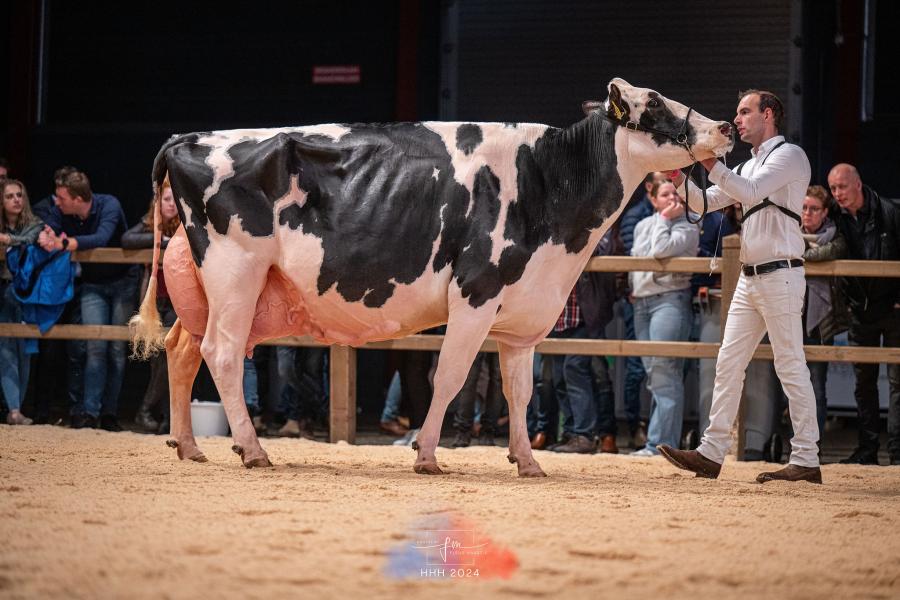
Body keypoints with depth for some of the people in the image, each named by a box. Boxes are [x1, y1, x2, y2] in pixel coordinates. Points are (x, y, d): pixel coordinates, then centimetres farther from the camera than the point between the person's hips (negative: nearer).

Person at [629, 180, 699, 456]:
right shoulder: (642, 226, 17)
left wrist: (664, 219, -6)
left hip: (670, 300, -7)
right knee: (653, 372, 7)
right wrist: (633, 289, 16)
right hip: (642, 302, 7)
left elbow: (660, 250, -18)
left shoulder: (687, 228, -2)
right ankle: (661, 441, 10)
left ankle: (661, 442, -19)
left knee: (663, 369, -16)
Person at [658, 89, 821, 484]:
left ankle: (806, 460, -5)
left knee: (791, 366, -7)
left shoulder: (788, 155, -6)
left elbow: (749, 191, -21)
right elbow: (707, 202, 21)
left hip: (780, 276, -9)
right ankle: (712, 453, 7)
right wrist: (679, 178, 5)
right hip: (750, 278, 9)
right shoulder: (750, 166, 21)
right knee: (728, 363, 6)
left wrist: (711, 164, -21)